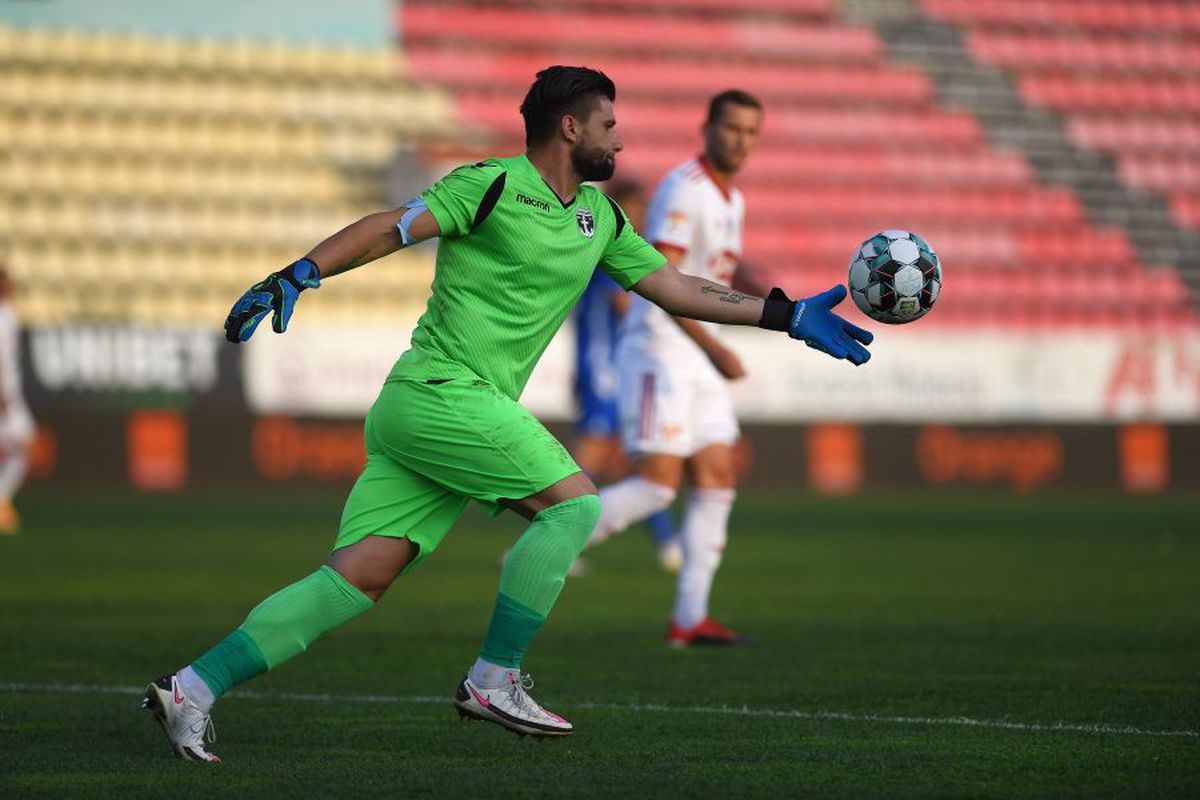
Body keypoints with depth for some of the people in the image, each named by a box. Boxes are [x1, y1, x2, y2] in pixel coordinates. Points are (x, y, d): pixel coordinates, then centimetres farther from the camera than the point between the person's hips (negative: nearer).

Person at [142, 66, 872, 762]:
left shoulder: (600, 219, 18)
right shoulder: (493, 186, -6)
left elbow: (675, 287, 23)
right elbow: (390, 229, -10)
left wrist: (789, 316, 19)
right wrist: (298, 276, -22)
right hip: (440, 394, -8)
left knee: (360, 580, -3)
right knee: (573, 501, -12)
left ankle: (192, 691, -6)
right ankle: (494, 681, -6)